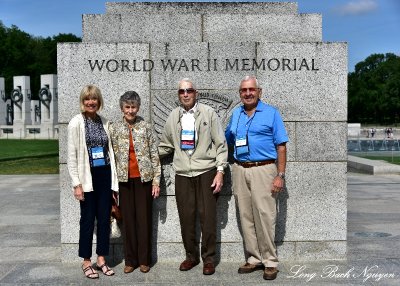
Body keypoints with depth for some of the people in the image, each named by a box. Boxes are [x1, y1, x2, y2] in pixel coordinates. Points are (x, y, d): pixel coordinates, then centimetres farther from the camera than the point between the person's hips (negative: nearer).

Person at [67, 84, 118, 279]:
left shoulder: (104, 122, 7)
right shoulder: (76, 123, -5)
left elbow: (109, 150, 11)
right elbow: (72, 156, -7)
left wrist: (113, 178, 7)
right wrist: (77, 183, -11)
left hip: (105, 175, 4)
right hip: (88, 177, -4)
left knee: (104, 219, 8)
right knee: (88, 219, 5)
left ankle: (101, 259, 22)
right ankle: (86, 262, 18)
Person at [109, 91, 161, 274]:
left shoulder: (146, 127, 0)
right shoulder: (115, 128, 4)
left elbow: (154, 155, 0)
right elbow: (112, 156, 5)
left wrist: (156, 181, -4)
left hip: (144, 178, -1)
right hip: (125, 179, 1)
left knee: (144, 219, 3)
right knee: (127, 219, 6)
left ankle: (144, 260, 15)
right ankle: (130, 260, 17)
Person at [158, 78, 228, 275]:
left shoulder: (208, 113, 1)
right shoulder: (173, 117, 10)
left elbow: (220, 144, 0)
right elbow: (165, 146, 21)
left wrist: (220, 171, -5)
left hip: (206, 172, -3)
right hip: (182, 175, 3)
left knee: (208, 217, 0)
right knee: (186, 218, 6)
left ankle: (209, 258, 15)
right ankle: (191, 256, 24)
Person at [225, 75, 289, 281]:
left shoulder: (271, 113, 0)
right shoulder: (236, 114, 13)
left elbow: (281, 146, -3)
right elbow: (227, 140, 26)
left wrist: (280, 175, -10)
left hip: (263, 170, -5)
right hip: (240, 171, 5)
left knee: (265, 217, -6)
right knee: (246, 217, 8)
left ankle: (270, 261, 7)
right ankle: (254, 258, 19)